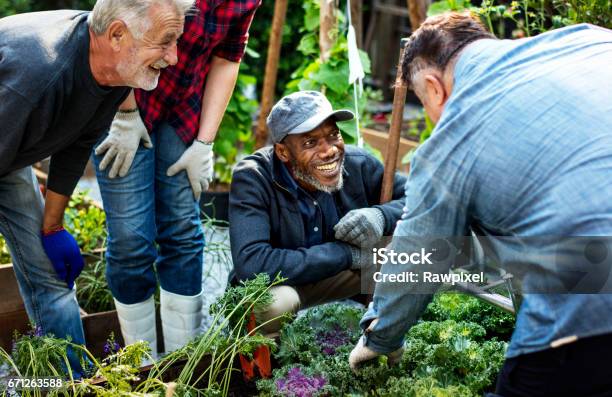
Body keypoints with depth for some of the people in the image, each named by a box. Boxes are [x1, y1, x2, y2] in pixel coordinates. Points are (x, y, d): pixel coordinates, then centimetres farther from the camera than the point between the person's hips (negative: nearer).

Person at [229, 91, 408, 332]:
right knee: (270, 304, -39)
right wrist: (346, 253, -33)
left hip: (341, 274, 4)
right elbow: (250, 265, -39)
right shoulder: (252, 178, -27)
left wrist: (381, 215, -31)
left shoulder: (358, 164, -16)